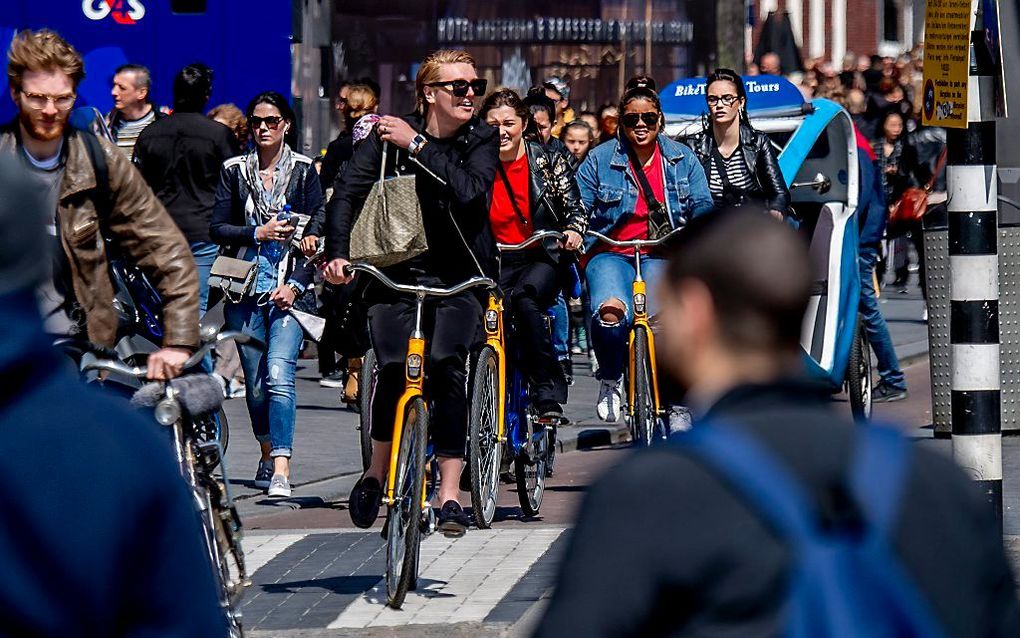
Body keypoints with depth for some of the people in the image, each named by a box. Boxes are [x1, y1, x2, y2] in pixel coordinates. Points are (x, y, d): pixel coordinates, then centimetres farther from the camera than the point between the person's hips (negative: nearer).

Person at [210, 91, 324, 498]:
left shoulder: (304, 171, 4)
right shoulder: (234, 171, 9)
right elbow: (217, 228, 5)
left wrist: (296, 283, -9)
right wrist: (258, 233, -11)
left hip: (289, 288, -3)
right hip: (246, 287, 3)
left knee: (279, 374, -17)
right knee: (255, 381, 8)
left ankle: (281, 471, -22)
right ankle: (267, 456, 28)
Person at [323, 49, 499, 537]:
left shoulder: (482, 140, -1)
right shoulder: (390, 136, -3)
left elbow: (470, 191, -20)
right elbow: (348, 191, -12)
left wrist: (417, 147, -23)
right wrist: (338, 253, -27)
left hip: (460, 276, 0)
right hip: (397, 270, 0)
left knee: (445, 363, -21)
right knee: (393, 367, -17)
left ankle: (450, 492, -15)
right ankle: (378, 469, 9)